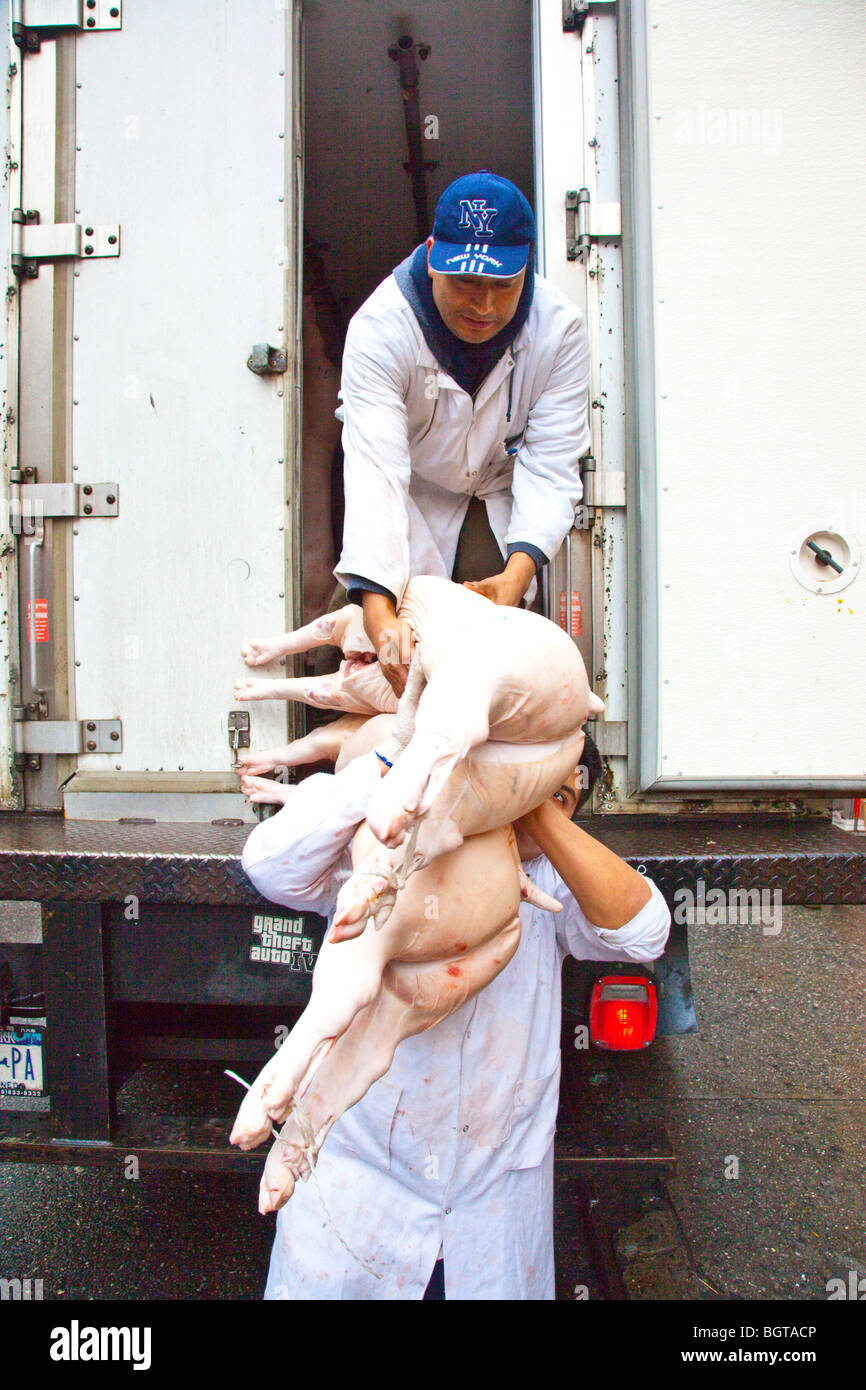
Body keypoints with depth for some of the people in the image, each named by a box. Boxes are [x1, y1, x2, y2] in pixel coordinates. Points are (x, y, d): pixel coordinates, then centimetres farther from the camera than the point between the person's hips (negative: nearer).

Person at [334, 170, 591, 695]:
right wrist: (378, 613, -54)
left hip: (503, 488, 2)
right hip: (416, 491, -1)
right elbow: (375, 470, -42)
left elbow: (550, 466, -25)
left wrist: (520, 570, -44)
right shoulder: (381, 326, -31)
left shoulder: (560, 327, -24)